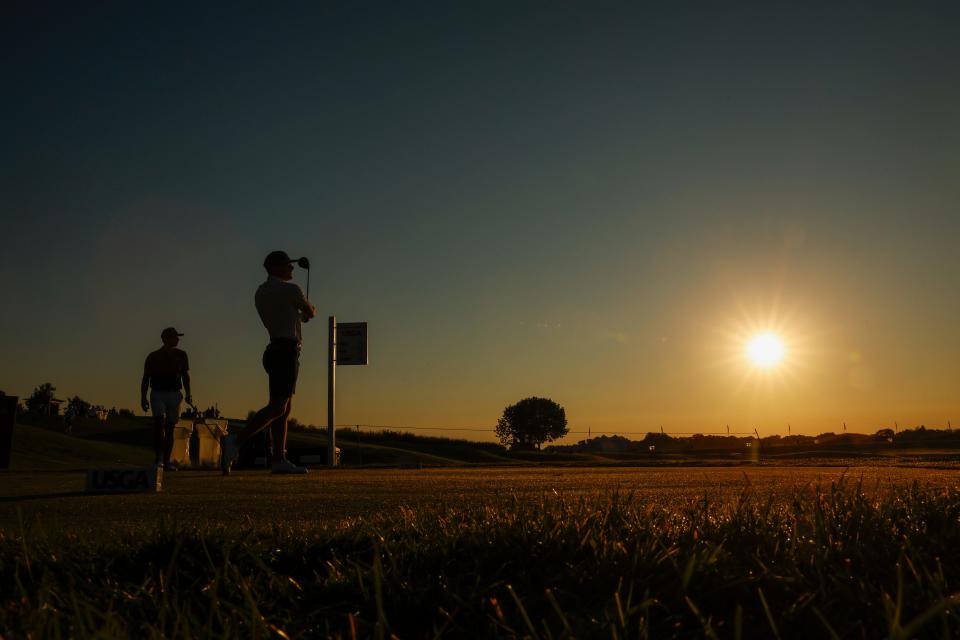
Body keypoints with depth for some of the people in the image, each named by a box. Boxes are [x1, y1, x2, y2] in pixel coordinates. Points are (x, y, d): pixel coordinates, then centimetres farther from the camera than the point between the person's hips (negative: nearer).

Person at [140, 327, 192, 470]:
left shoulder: (181, 355, 7)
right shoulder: (153, 356, 1)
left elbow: (185, 375, 13)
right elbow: (145, 378, 6)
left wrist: (188, 393, 0)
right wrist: (143, 398, -1)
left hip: (174, 394, 2)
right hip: (157, 394, -2)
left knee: (170, 428, 3)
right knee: (159, 423, -20)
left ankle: (166, 461, 6)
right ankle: (158, 458, -20)